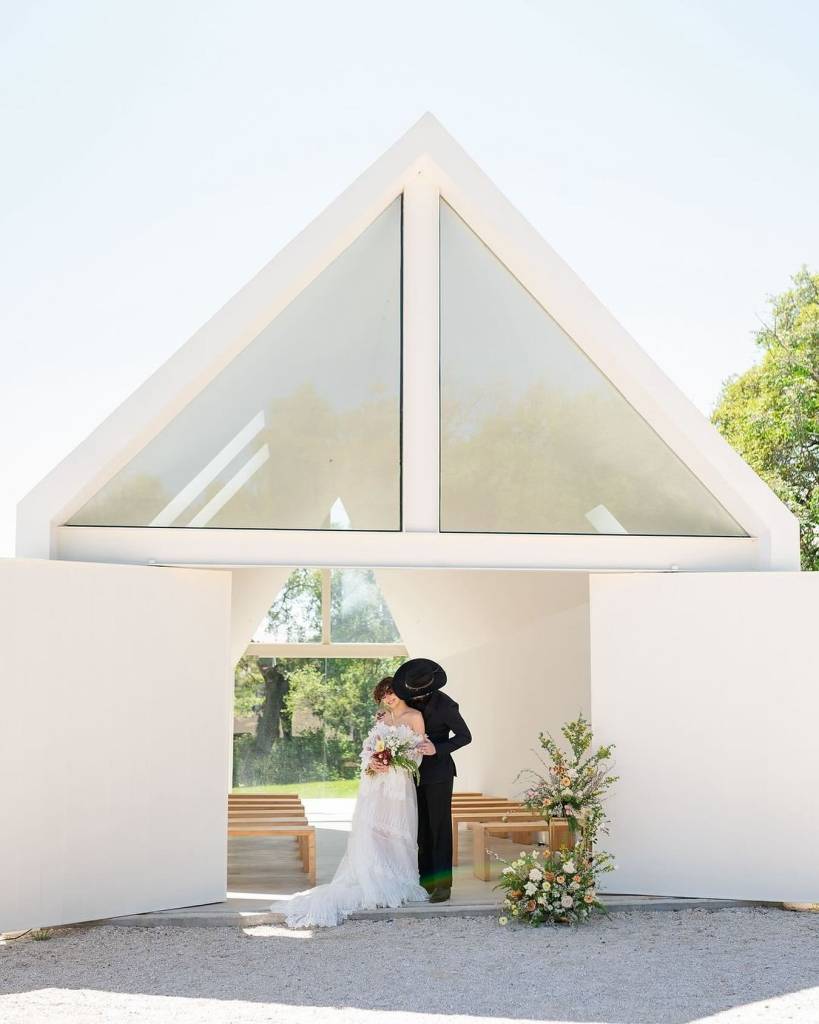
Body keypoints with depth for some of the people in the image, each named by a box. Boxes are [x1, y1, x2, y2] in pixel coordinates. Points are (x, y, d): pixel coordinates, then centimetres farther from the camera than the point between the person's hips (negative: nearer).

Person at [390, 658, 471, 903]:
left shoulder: (445, 705, -16)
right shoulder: (411, 700, 2)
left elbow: (465, 736, -11)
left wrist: (438, 749, -23)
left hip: (438, 774, -6)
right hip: (416, 772, 6)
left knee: (440, 828, -5)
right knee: (422, 829, 8)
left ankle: (443, 884, -2)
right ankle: (426, 881, 13)